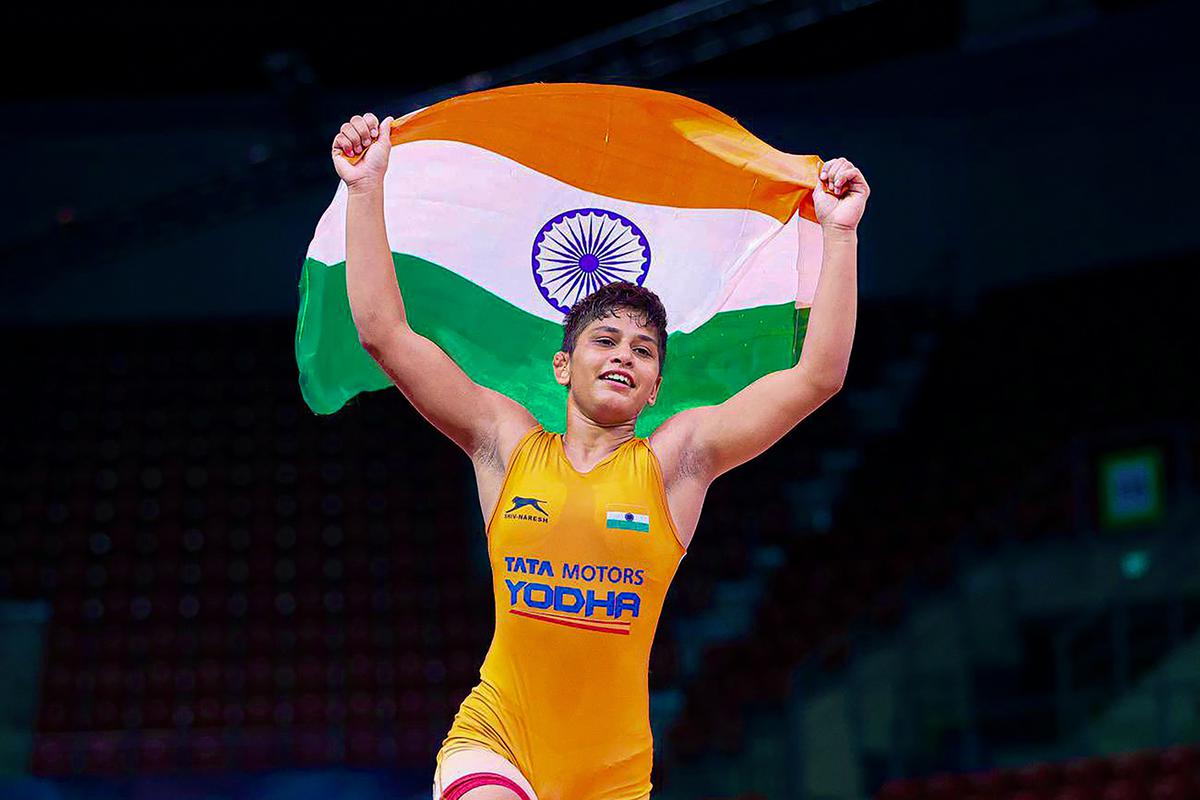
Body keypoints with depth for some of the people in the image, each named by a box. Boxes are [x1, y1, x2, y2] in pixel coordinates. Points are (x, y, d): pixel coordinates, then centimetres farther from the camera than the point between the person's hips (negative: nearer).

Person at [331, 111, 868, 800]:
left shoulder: (676, 459, 5)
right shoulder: (509, 446, 6)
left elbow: (818, 376, -1)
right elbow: (384, 333, 3)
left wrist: (840, 232, -5)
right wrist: (366, 189, 0)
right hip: (494, 743, -2)